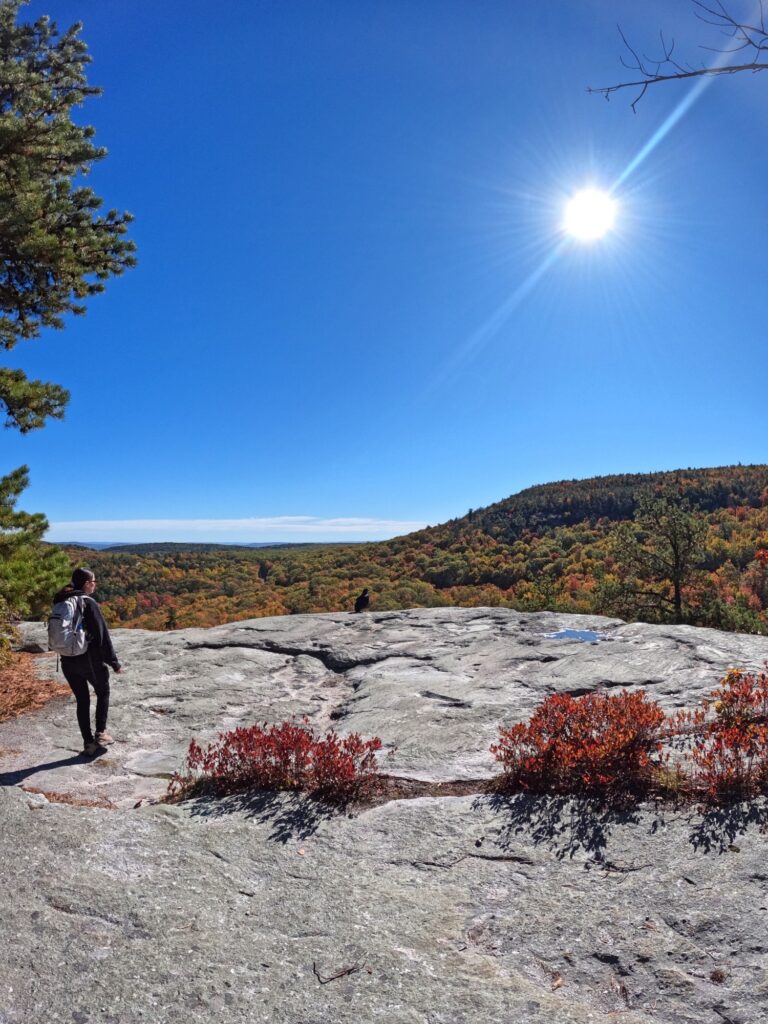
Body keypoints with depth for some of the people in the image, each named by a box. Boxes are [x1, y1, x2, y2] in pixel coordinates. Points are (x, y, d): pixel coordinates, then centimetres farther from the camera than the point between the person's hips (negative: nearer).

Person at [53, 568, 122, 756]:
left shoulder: (60, 603, 5)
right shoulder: (89, 602, -14)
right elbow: (102, 634, -15)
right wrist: (113, 662, -10)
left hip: (68, 661, 5)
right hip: (90, 659, -5)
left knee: (82, 700, 14)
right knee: (103, 693, 17)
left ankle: (88, 742, 17)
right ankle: (100, 733, 12)